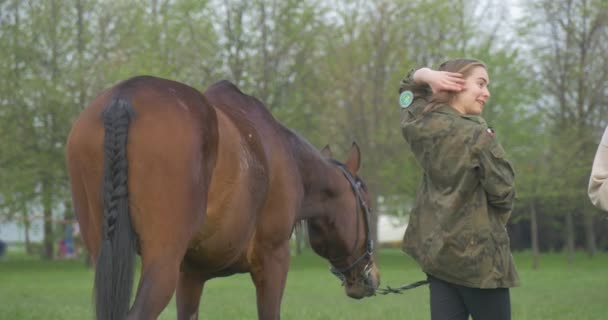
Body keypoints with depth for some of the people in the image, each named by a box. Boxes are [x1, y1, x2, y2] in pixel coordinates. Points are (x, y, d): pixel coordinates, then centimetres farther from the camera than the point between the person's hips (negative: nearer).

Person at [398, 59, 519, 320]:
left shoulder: (422, 125, 2)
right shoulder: (477, 136, -17)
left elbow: (408, 87, 22)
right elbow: (503, 193, -13)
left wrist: (427, 76, 0)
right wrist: (495, 222, 9)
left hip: (433, 247, 7)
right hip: (476, 250, -7)